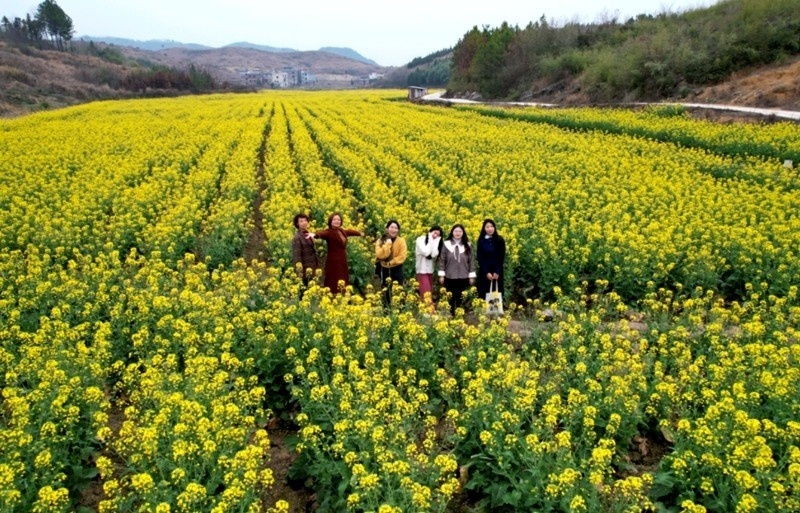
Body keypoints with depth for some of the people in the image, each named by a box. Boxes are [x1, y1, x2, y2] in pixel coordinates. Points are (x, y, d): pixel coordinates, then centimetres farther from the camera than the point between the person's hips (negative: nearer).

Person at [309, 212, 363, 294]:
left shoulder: (342, 231, 11)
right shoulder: (329, 232, -11)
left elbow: (350, 231, 31)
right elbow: (321, 233, -32)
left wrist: (360, 233, 52)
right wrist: (314, 234, -56)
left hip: (343, 262, 7)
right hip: (333, 263, -7)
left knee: (343, 286, 9)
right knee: (334, 286, -8)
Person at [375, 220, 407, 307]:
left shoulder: (401, 241, -4)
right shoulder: (380, 241, -2)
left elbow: (402, 256, -11)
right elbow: (380, 255, -17)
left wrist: (390, 262, -14)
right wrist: (387, 244, -20)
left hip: (396, 269, -1)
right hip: (384, 269, 1)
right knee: (385, 293, 8)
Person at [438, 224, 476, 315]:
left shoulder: (468, 245, 3)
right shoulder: (446, 244, 0)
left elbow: (471, 261, 5)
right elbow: (442, 260, 2)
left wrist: (471, 276, 2)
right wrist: (441, 275, -2)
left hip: (463, 278, 1)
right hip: (450, 277, -1)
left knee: (461, 299, 6)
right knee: (451, 298, 6)